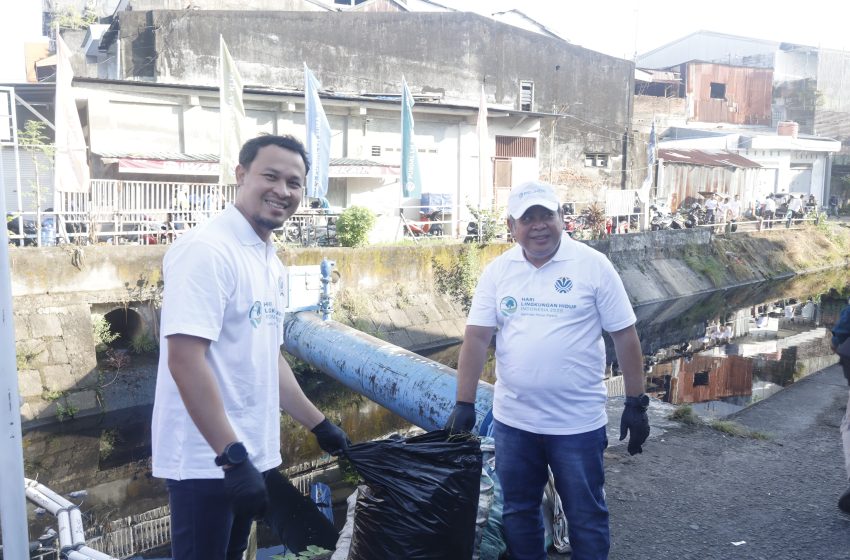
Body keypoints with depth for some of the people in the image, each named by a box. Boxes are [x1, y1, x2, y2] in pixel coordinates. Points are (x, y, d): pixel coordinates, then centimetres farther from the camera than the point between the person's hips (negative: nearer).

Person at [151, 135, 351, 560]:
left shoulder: (271, 262, 10)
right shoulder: (207, 250, -17)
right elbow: (184, 360, -23)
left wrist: (319, 425, 19)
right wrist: (232, 456, -25)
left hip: (250, 454, 9)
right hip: (207, 459, -9)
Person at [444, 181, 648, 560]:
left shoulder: (592, 265, -8)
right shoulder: (498, 270, 0)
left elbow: (625, 336, -4)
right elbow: (476, 337, -2)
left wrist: (636, 403, -4)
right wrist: (464, 404, -6)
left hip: (578, 423, -3)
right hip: (512, 420, 3)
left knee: (586, 515, 12)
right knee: (517, 512, 18)